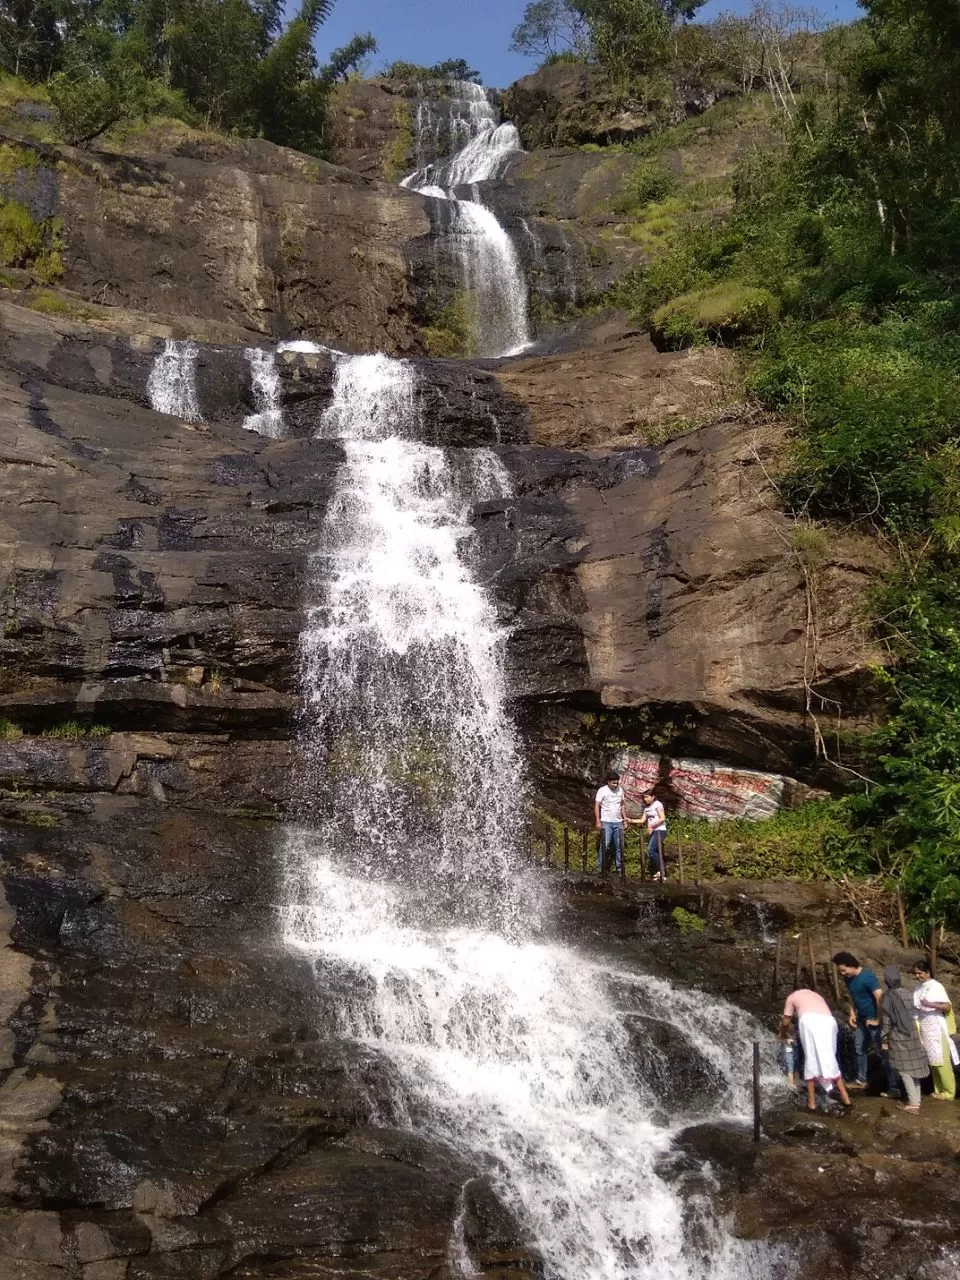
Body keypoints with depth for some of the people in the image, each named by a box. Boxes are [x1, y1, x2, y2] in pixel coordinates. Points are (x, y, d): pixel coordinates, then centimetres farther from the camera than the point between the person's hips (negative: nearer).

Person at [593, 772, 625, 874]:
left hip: (618, 822, 5)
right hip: (606, 822, -5)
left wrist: (624, 818, 12)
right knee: (604, 845, -8)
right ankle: (600, 868, -2)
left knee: (620, 846, 4)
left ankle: (620, 868, 11)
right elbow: (597, 806, -7)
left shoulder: (620, 790, 9)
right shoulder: (602, 790, -6)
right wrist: (598, 821, -13)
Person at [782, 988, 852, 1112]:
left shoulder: (793, 996, 32)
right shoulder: (817, 996, 43)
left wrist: (783, 1034, 50)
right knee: (829, 1059, 14)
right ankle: (845, 1097, 13)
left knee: (811, 1059, 4)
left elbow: (786, 1022, 30)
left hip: (809, 1020, -3)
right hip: (828, 1021, 3)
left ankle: (811, 1101, 4)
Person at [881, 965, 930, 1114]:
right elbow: (912, 1015, 9)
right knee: (913, 1067, 15)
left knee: (904, 1070, 1)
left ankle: (913, 1103, 0)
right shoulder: (906, 993, 1)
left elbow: (886, 1022, -14)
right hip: (912, 1036, 6)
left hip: (898, 1038, -6)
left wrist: (884, 1040, -4)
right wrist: (916, 1035, 20)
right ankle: (916, 1099, 23)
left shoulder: (888, 997, -16)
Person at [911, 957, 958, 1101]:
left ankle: (949, 1092, 8)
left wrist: (931, 1005, -29)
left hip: (936, 1029, -7)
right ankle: (939, 1090, 21)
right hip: (924, 1029, 7)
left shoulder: (936, 986, -12)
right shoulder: (919, 988, 8)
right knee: (932, 1062, 12)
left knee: (941, 1062, -1)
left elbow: (947, 1007, -17)